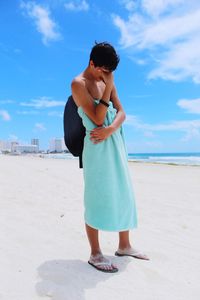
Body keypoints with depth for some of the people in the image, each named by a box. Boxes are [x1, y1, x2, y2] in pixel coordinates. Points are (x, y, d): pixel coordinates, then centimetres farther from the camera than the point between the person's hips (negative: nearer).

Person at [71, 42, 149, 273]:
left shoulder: (106, 81, 16)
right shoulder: (79, 83, -7)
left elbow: (121, 112, 7)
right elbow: (97, 118, -17)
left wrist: (110, 129, -12)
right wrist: (109, 86, -15)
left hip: (116, 143, 8)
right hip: (98, 147, -7)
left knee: (123, 194, 10)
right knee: (97, 198, -3)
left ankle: (124, 246, 25)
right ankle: (95, 254, 11)